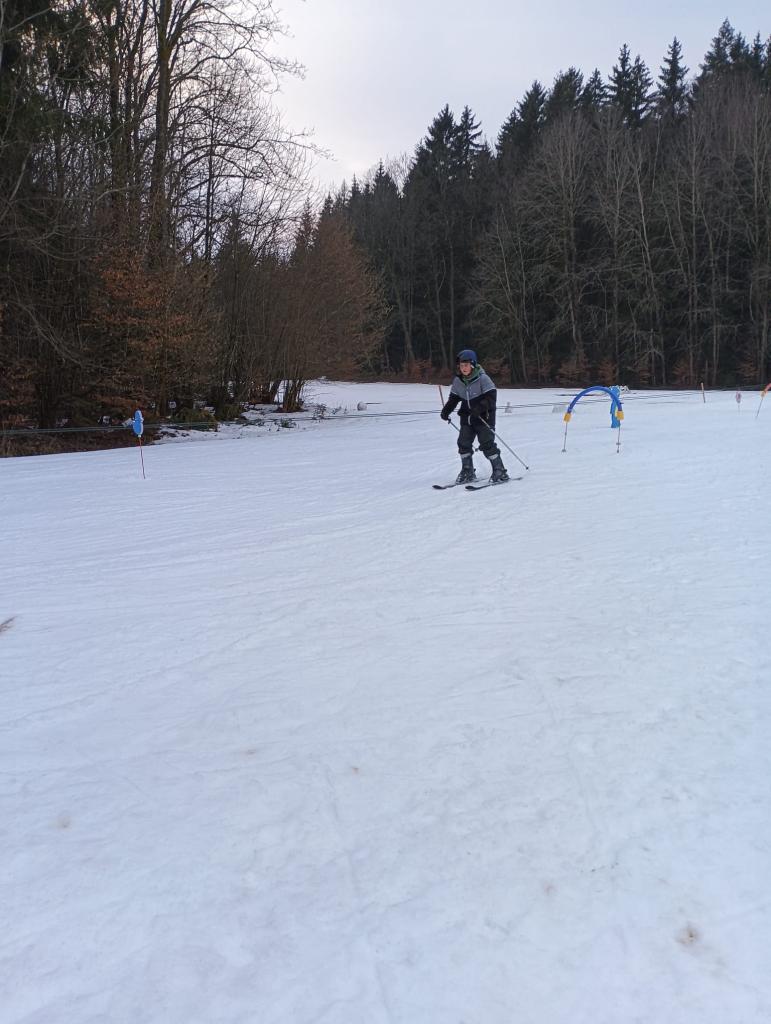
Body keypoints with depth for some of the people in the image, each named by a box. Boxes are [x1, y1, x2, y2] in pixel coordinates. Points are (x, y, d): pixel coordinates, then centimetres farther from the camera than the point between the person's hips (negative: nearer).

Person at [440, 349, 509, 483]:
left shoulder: (482, 378, -15)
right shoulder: (457, 380, 2)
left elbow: (491, 397, -19)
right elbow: (453, 398, 13)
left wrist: (480, 408, -34)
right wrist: (446, 410, -2)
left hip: (484, 416, -6)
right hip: (467, 417, 6)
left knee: (487, 444, -10)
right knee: (463, 444, 3)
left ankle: (500, 472, 1)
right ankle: (467, 472, 18)